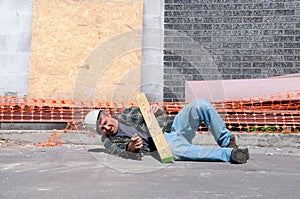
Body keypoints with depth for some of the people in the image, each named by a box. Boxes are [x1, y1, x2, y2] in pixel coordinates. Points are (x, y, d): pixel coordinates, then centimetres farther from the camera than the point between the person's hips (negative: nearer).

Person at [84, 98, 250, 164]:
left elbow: (158, 114, 19)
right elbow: (119, 152, -11)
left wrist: (158, 111, -5)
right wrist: (130, 148, -34)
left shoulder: (128, 113, 19)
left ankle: (225, 141, -9)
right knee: (179, 151, -43)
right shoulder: (109, 142, 9)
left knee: (201, 105, -22)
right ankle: (229, 154, -37)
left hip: (174, 124, 5)